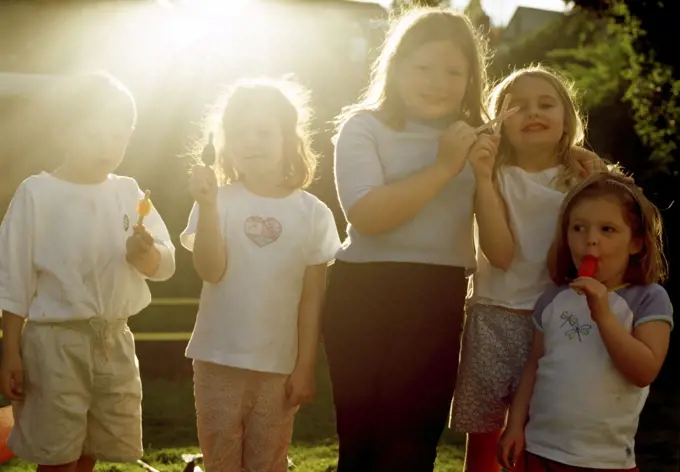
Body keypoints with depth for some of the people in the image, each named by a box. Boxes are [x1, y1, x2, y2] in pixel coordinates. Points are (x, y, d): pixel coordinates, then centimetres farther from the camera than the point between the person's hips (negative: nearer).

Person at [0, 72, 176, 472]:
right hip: (56, 340, -4)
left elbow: (165, 266, 3)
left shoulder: (129, 192, 5)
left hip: (115, 341, 4)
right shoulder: (37, 193, -7)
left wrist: (144, 253, -20)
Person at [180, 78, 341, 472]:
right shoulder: (219, 201, -3)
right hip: (219, 358, 0)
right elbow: (211, 270, -16)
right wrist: (207, 205, -26)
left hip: (279, 364, 0)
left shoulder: (313, 213, -2)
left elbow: (312, 298, 0)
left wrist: (306, 366, -2)